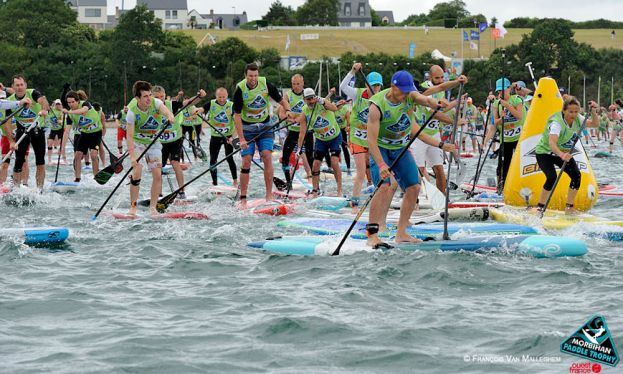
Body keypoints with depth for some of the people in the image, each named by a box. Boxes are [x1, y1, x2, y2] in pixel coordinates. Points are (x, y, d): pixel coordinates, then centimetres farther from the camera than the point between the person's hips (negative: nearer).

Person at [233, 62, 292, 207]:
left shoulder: (265, 84, -10)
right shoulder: (240, 89, -16)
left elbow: (281, 100, 1)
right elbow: (237, 115, -15)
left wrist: (287, 110, -22)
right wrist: (241, 139, -20)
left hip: (265, 127, 1)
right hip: (247, 128, -1)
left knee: (267, 156, -17)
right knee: (246, 161, -8)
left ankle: (269, 195, -14)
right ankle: (243, 199, -1)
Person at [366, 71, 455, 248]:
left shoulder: (410, 96, -12)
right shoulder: (377, 105, -26)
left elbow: (426, 100, -31)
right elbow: (371, 139, -29)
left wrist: (437, 103, -56)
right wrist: (381, 165, -39)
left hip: (401, 149, 6)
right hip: (381, 149, -6)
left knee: (414, 188, 1)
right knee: (384, 186, -24)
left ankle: (401, 233, 12)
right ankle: (371, 235, -23)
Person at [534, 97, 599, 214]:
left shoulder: (577, 119, -12)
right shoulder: (556, 122, -34)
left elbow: (595, 124, -3)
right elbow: (552, 142, -48)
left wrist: (593, 112, -23)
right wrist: (561, 155, -67)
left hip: (564, 153, 7)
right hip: (545, 152, -7)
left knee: (576, 175, -10)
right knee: (552, 178, -27)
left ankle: (569, 208, 2)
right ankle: (540, 207, -15)